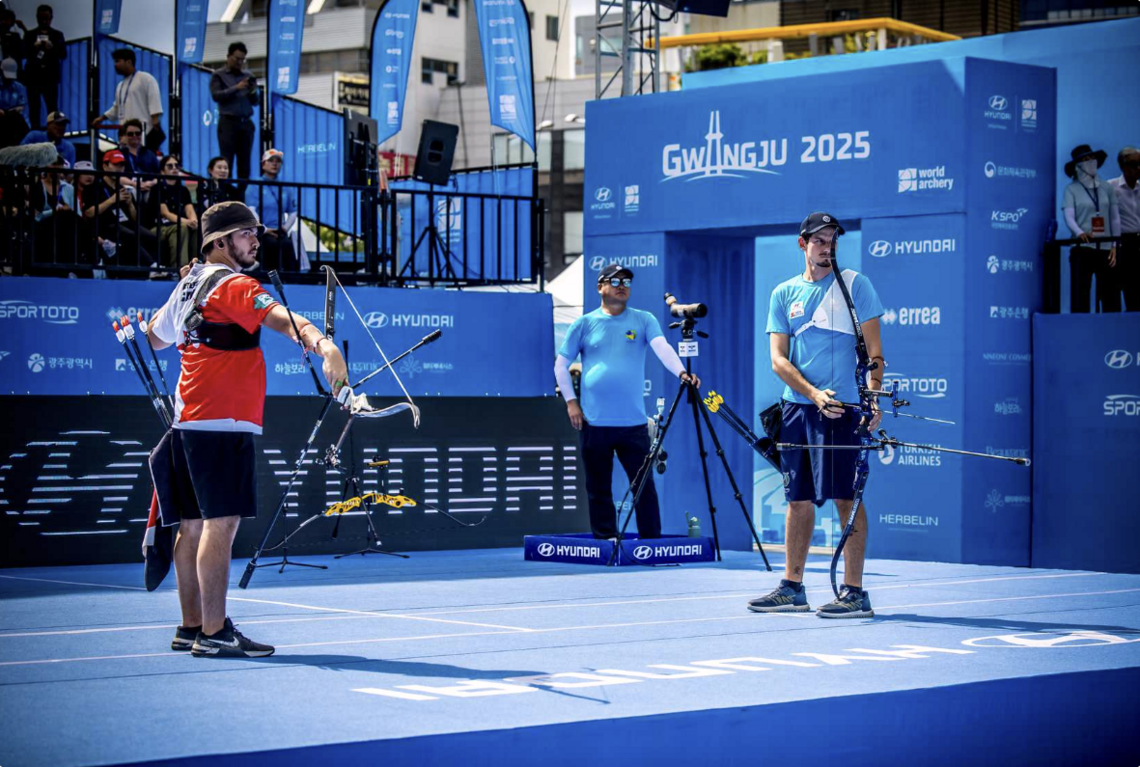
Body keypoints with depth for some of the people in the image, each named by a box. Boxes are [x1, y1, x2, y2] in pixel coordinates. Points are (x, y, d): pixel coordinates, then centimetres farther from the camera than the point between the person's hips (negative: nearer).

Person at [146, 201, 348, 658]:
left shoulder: (190, 282, 17)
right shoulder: (232, 285, -11)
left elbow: (157, 337, 30)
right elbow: (278, 318, -31)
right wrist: (322, 344, -46)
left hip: (190, 419, 10)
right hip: (223, 421, -10)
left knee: (194, 524, 12)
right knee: (221, 522, -11)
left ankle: (191, 627, 18)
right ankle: (213, 634, -13)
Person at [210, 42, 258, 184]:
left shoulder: (248, 75, 13)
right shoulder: (218, 75, 6)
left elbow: (255, 102, 14)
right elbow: (216, 95, -8)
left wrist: (253, 92, -8)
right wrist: (236, 88, -16)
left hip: (246, 123, 3)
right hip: (228, 122, -3)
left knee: (245, 162, 2)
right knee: (226, 162, -7)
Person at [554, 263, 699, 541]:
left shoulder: (644, 320, 7)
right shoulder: (585, 323, 7)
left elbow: (662, 347, -10)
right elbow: (561, 364, 12)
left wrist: (681, 372, -28)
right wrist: (570, 401, 2)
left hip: (633, 422, 0)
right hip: (594, 422, 0)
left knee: (644, 485, -2)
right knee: (599, 489, 5)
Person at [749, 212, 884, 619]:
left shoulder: (855, 284, 2)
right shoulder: (784, 293, 12)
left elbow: (874, 350, -2)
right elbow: (779, 359, 5)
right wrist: (813, 393, -11)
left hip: (840, 406, -4)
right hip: (796, 406, 4)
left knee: (845, 497, -6)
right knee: (798, 499, 9)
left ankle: (854, 592, -4)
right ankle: (792, 588, 17)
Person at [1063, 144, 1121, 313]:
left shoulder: (1106, 188, 13)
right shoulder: (1072, 189, 4)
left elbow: (1115, 218, 11)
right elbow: (1069, 216, -8)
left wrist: (1115, 246, 1)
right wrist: (1079, 232, -28)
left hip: (1106, 248, 3)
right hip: (1083, 247, -3)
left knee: (1111, 296, 0)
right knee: (1080, 296, -7)